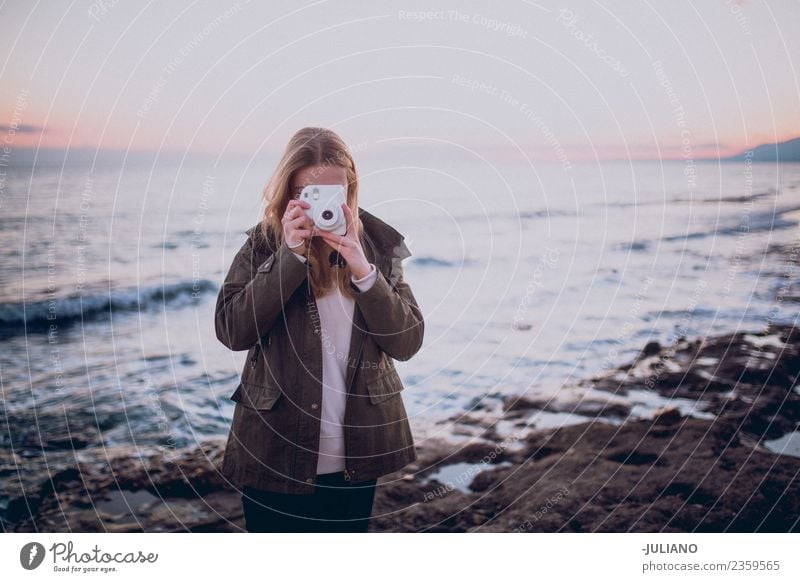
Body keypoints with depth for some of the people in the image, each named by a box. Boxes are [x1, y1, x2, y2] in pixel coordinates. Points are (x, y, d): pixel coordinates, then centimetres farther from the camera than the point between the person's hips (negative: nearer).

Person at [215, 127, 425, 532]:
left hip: (355, 457, 2)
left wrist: (363, 270, -19)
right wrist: (291, 255, -20)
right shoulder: (264, 244, -3)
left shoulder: (377, 246, 0)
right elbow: (231, 331, -14)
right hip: (276, 455, -2)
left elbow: (407, 342, -6)